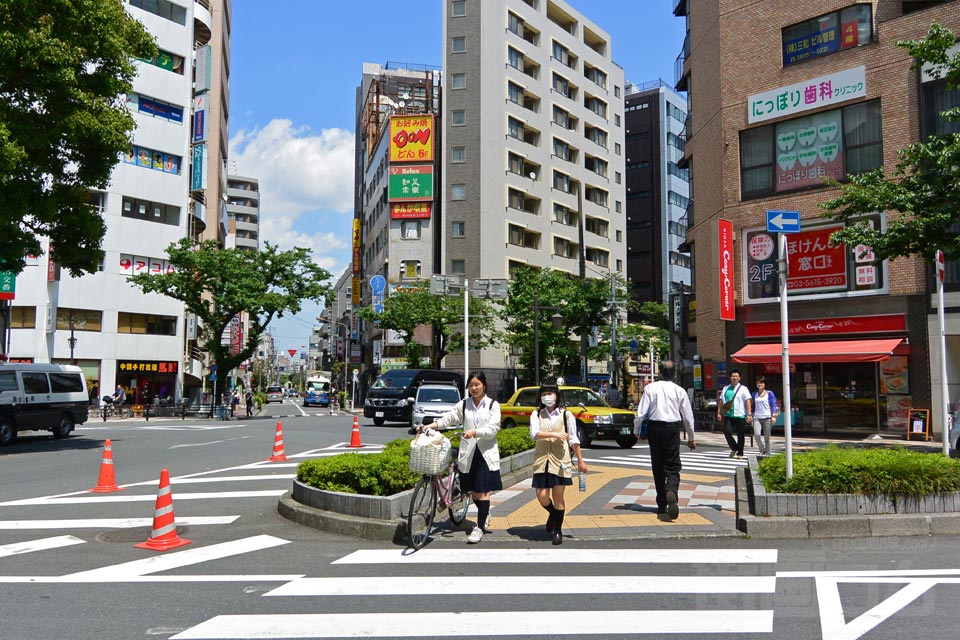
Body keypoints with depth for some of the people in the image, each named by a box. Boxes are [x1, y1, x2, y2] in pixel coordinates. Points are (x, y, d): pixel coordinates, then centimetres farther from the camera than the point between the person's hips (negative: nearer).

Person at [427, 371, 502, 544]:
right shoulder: (464, 404, 9)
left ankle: (480, 527, 1)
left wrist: (475, 432, -24)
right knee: (474, 491, 10)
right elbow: (450, 417, -3)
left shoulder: (493, 405, 1)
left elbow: (493, 428, -10)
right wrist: (434, 425, -20)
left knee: (483, 491, -6)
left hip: (486, 453, -3)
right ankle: (485, 516, 35)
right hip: (469, 452, 3)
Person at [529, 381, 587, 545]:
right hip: (541, 460, 2)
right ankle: (553, 514, 35)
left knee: (558, 497, 1)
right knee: (542, 497, 1)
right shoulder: (536, 414, 5)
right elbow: (534, 434, -11)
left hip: (560, 460, -1)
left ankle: (558, 530, 17)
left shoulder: (566, 415, 2)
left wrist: (580, 460, 3)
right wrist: (554, 434, -21)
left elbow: (573, 439, 4)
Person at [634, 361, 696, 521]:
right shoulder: (679, 391, 2)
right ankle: (671, 493, -29)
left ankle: (662, 505, 18)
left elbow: (642, 413, -5)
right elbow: (688, 417, 7)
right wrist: (691, 438, 17)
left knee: (658, 467, 12)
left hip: (654, 428, 1)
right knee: (673, 467, 1)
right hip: (672, 429, 0)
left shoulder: (650, 388, -1)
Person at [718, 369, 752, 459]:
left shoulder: (743, 389, 3)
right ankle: (734, 448, 16)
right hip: (728, 415, 3)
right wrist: (719, 412, 10)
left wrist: (749, 414, -13)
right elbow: (721, 401, 16)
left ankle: (740, 454, 14)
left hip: (740, 415, -3)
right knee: (727, 432, -7)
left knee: (740, 435, 2)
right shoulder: (725, 389, 14)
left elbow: (747, 401, -4)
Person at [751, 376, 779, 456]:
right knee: (756, 434, -17)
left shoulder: (769, 393, 3)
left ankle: (767, 453, 13)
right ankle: (762, 450, 3)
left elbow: (774, 405, 0)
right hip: (757, 418, 2)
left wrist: (773, 416, -9)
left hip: (767, 417, -2)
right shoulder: (754, 394, 13)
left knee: (766, 437, 1)